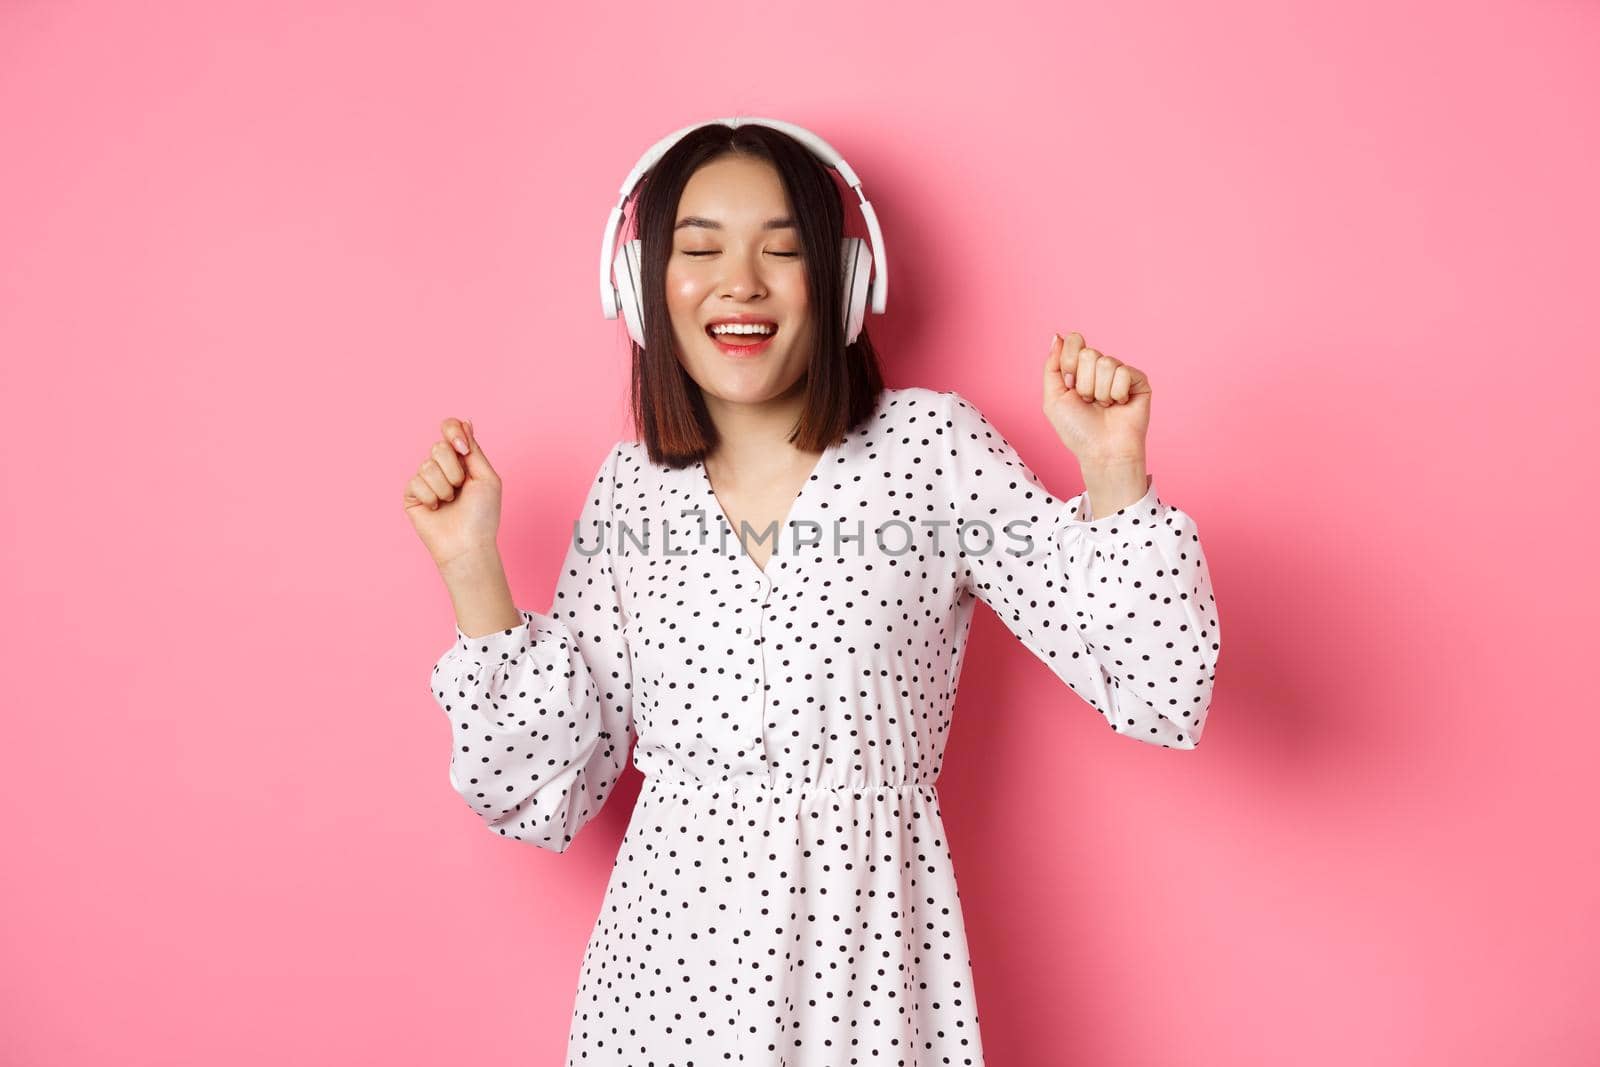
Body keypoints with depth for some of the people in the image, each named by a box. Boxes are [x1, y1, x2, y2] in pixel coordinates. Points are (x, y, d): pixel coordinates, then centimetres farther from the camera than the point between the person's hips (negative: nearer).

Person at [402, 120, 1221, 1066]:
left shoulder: (932, 443, -6)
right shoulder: (629, 485, 2)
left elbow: (1155, 696, -9)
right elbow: (544, 793, 2)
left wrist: (1113, 469, -20)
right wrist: (473, 566, -4)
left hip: (868, 960, -2)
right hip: (667, 962, 3)